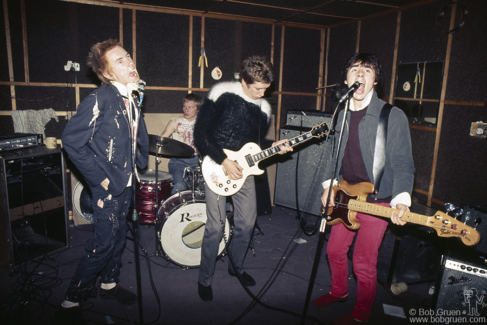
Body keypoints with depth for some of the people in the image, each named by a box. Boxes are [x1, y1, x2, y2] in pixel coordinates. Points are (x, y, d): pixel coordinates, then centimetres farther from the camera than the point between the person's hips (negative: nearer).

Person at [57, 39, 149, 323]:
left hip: (127, 182, 8)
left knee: (119, 234, 18)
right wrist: (99, 178, -18)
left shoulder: (133, 99, 6)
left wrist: (141, 161, 9)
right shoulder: (99, 99, -18)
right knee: (104, 242, -2)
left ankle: (109, 283, 38)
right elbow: (71, 140, -19)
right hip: (107, 185, -7)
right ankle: (73, 298, 18)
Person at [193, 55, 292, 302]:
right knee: (216, 226, -7)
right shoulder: (222, 94, -11)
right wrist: (223, 161, -18)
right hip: (216, 166, -5)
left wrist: (273, 147, -4)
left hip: (243, 169, 6)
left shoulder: (263, 109, 6)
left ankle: (236, 266, 35)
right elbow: (200, 134, -12)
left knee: (247, 222, 9)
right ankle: (205, 279, 15)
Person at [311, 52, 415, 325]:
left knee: (364, 263, 3)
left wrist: (401, 200, -28)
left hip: (378, 202, -6)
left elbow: (403, 164, -14)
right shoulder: (342, 116, 6)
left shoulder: (393, 116, -13)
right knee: (335, 250, 17)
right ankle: (339, 292, 46)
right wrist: (329, 185, 9)